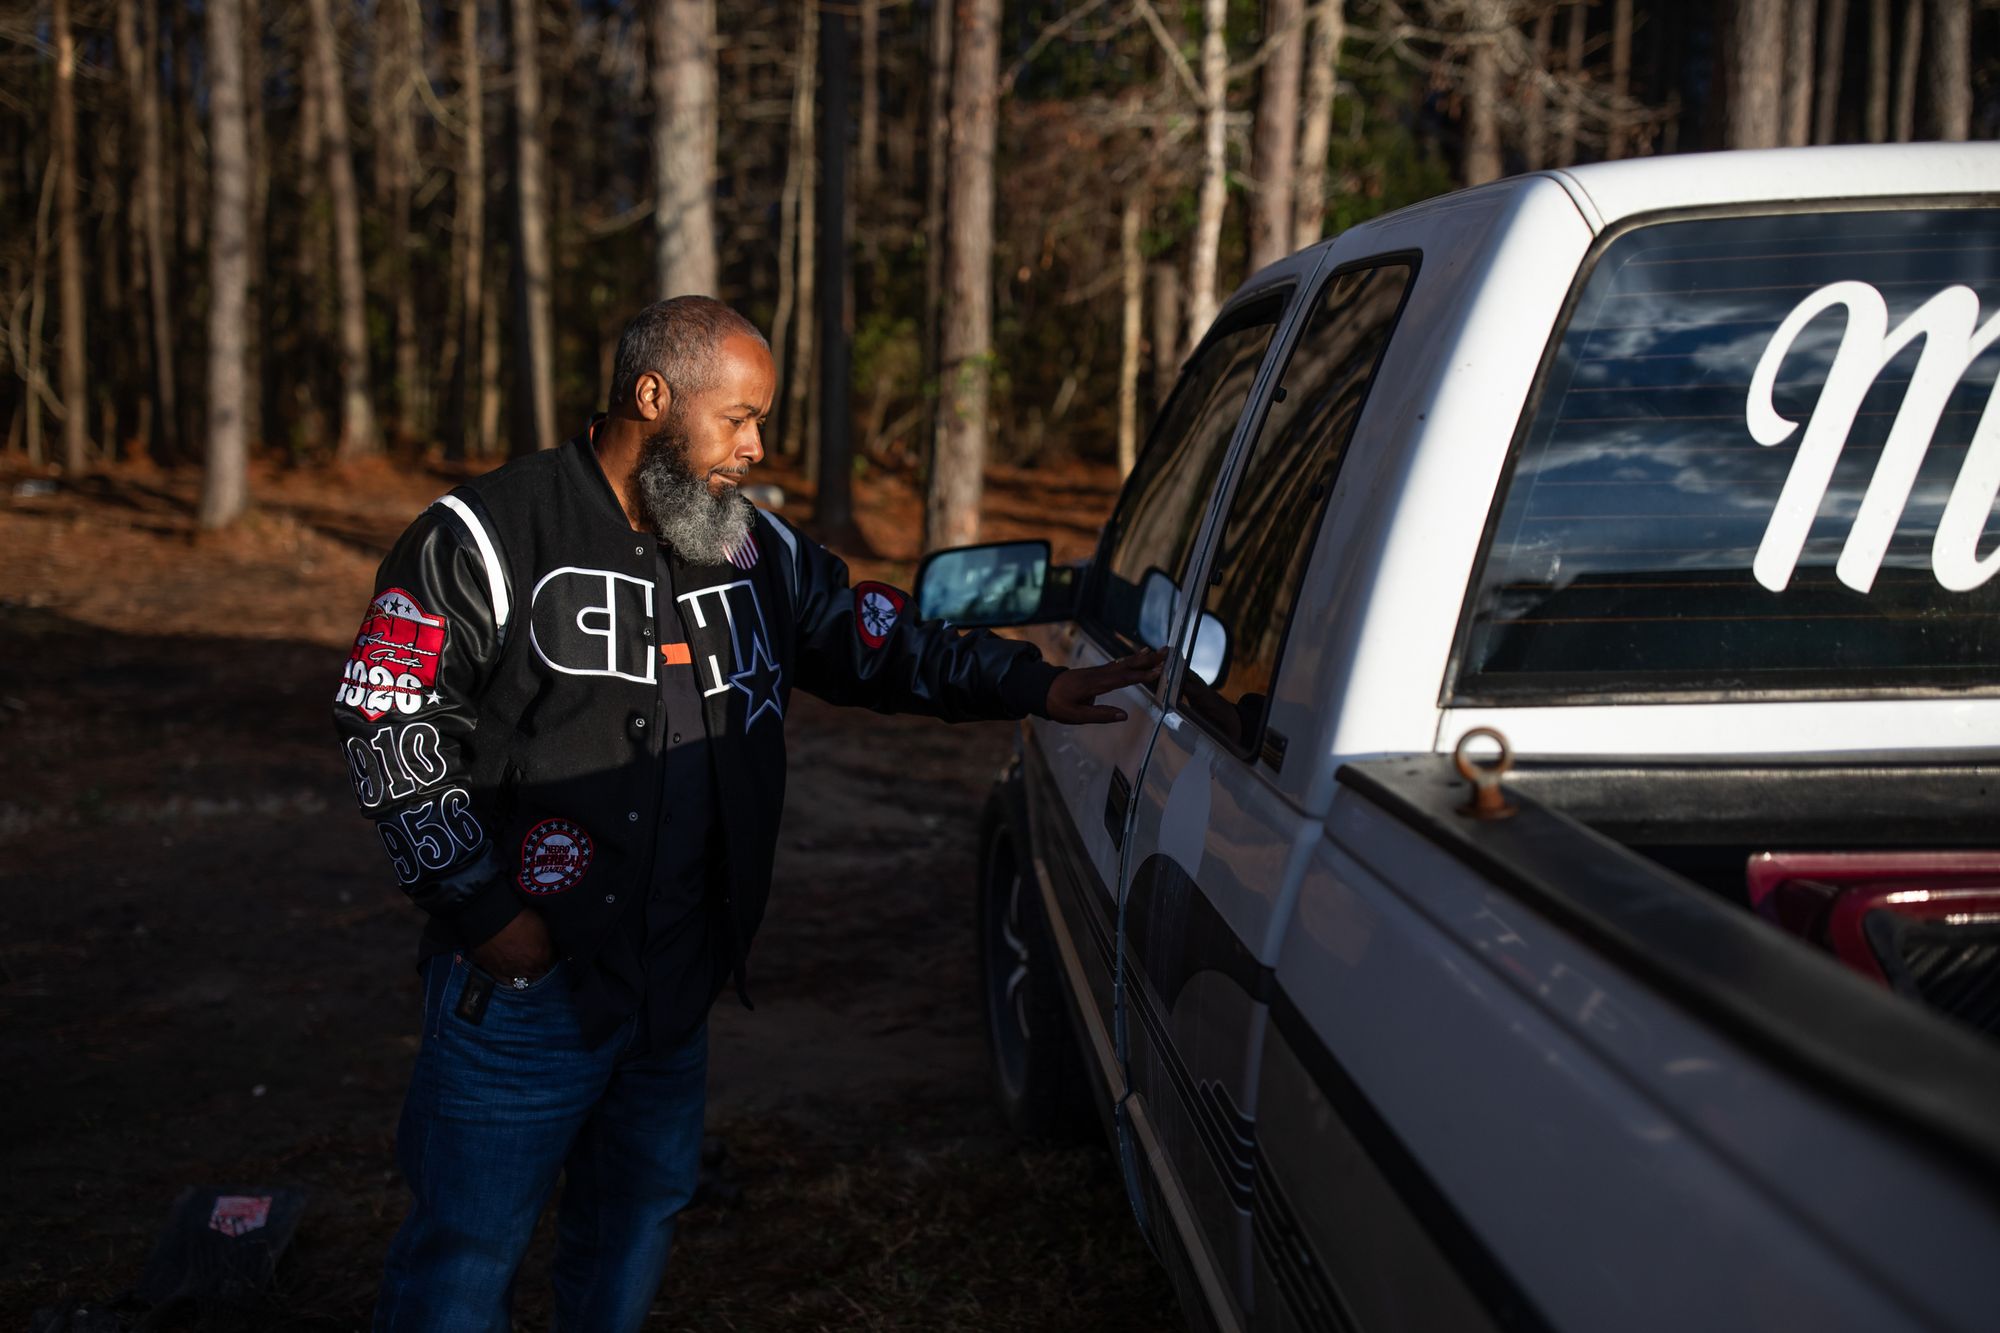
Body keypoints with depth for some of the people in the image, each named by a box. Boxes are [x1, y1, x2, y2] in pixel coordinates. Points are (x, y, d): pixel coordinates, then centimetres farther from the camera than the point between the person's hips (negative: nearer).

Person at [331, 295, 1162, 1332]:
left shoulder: (758, 552, 8)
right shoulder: (488, 537, -9)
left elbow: (881, 643, 16)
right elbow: (385, 723, -10)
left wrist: (1033, 686, 4)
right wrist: (481, 908, -14)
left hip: (681, 979, 6)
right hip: (523, 977, -6)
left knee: (638, 1216, 19)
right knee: (468, 1245, 2)